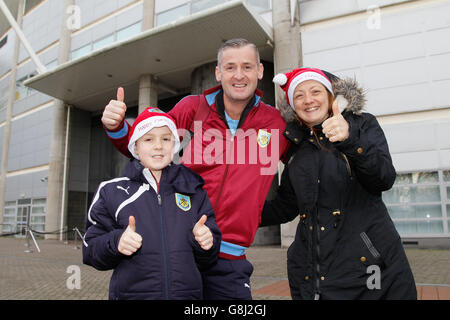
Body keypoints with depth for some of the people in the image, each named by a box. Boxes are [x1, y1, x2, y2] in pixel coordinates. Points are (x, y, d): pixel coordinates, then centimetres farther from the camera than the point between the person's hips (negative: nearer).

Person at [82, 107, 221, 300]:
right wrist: (116, 242, -19)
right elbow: (91, 251, 0)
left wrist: (205, 241, -14)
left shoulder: (194, 191, 4)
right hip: (131, 292, -1)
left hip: (187, 292, 2)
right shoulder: (111, 191, 0)